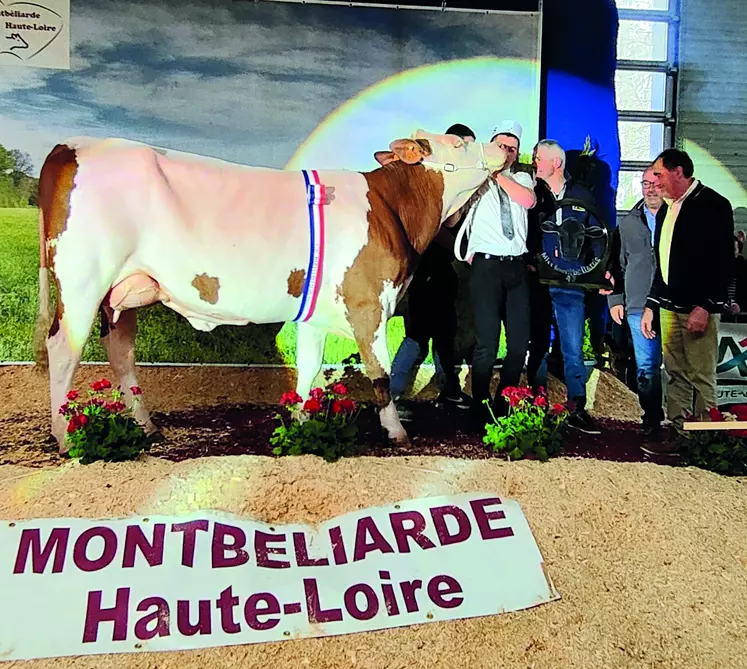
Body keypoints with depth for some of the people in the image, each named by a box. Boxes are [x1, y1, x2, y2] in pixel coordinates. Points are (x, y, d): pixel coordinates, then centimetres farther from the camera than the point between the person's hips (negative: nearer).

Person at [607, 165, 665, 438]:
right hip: (639, 308, 2)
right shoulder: (628, 224, 15)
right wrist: (615, 299, 11)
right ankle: (652, 421, 14)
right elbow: (617, 264, 18)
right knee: (646, 368, 4)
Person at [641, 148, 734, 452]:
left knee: (701, 378, -3)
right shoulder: (667, 210, 17)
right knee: (676, 375, 10)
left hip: (699, 309, -7)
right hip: (669, 307, 7)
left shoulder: (713, 205, -6)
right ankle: (677, 435, 17)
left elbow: (723, 261, -13)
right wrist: (651, 305, 18)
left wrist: (705, 306, -19)